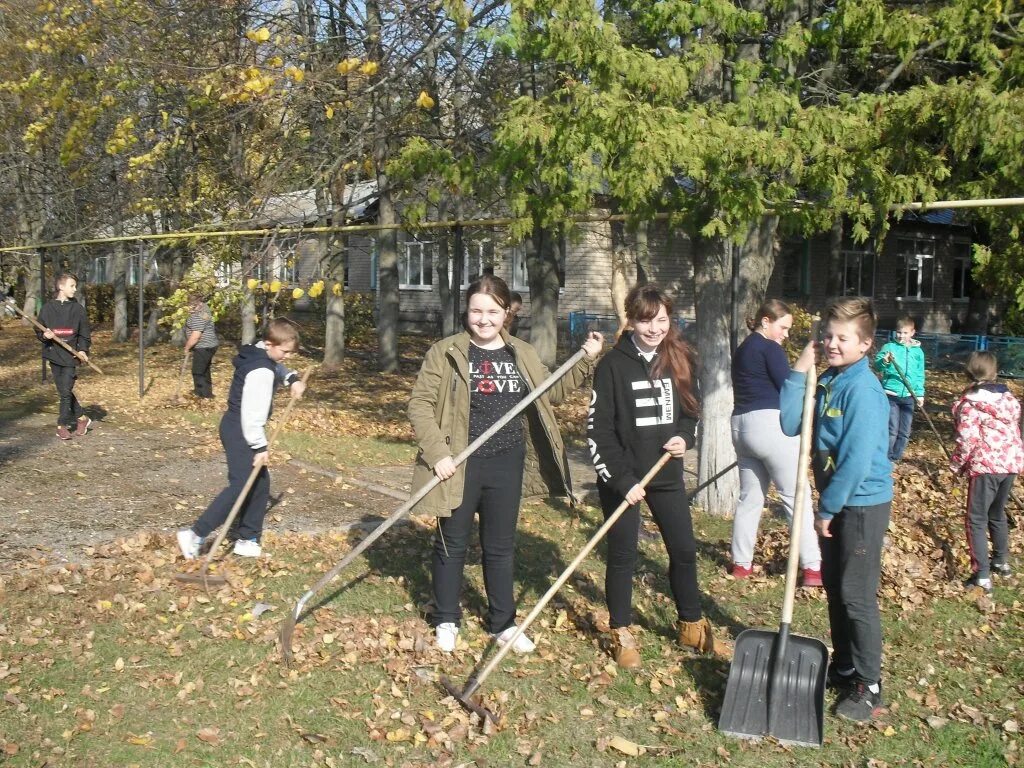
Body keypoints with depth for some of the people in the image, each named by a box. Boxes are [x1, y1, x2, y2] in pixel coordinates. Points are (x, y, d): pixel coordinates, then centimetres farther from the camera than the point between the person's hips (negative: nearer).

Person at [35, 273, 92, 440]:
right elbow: (38, 331, 10)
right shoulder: (48, 308, 3)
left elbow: (85, 333, 6)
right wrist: (44, 335, -13)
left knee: (66, 391, -8)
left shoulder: (78, 308, 3)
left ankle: (62, 425, 1)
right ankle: (82, 417, 19)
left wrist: (83, 350, -8)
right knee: (63, 392, 5)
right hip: (54, 355, 2)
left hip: (71, 355, -2)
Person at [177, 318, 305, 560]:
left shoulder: (261, 354, 5)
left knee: (260, 483, 13)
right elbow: (253, 413, -26)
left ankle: (248, 540, 19)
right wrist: (260, 446, -21)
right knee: (240, 486, -14)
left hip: (240, 429, 11)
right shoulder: (261, 371, -24)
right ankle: (196, 535, -12)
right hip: (240, 432, -11)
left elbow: (276, 368, 29)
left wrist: (292, 379, 8)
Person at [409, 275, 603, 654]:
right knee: (452, 544, 11)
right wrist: (437, 453, -17)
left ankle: (503, 622, 29)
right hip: (460, 466, -3)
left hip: (506, 466, 3)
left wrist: (585, 361, 9)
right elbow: (420, 403, -8)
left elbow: (550, 394, 19)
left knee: (501, 547, 14)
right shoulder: (445, 352, -7)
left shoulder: (523, 355, 6)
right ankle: (447, 621, 27)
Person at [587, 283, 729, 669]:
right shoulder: (614, 365, -12)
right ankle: (621, 633, 22)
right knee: (623, 556, 6)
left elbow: (690, 410, 14)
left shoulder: (679, 360, 1)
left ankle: (692, 626, 31)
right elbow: (598, 429, -12)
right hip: (622, 478, -4)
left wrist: (684, 437, -7)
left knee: (684, 550, 11)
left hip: (667, 475, 4)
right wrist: (621, 480, -16)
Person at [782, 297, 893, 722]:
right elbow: (791, 425, 0)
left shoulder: (863, 389, -22)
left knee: (857, 596, 0)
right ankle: (843, 668, 35)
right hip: (836, 501, 9)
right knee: (834, 587, 18)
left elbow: (858, 460, -24)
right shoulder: (827, 381, 4)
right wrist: (798, 374, -8)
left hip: (863, 503, -9)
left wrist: (827, 508, -16)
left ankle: (868, 686, 14)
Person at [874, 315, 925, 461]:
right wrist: (884, 361, -34)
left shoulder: (918, 351, 8)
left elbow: (920, 375, 13)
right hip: (891, 395, -4)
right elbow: (877, 365, -13)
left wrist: (920, 394, 7)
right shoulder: (889, 347, -3)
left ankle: (895, 458, 21)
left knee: (904, 431, 8)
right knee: (892, 430, -10)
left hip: (909, 396, 4)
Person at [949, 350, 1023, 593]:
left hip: (986, 465, -7)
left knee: (976, 519, -1)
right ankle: (1001, 561, 40)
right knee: (997, 513, 25)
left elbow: (967, 440, -16)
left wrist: (956, 464, -3)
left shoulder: (969, 404, -13)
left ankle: (982, 575, -5)